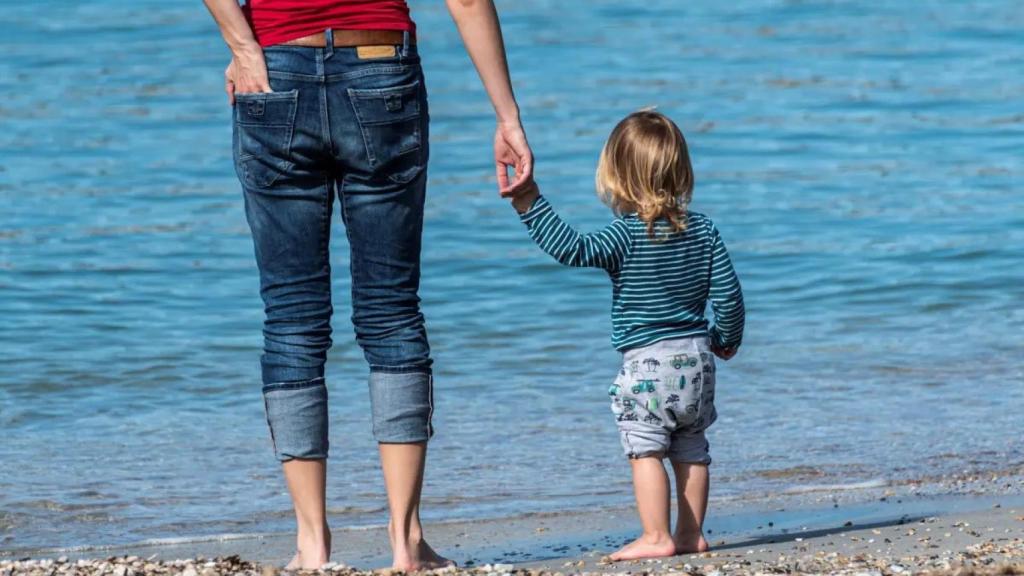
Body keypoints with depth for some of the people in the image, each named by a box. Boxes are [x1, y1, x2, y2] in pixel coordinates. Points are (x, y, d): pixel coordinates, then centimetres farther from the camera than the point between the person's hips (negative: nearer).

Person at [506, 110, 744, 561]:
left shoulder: (628, 234, -14)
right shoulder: (703, 230, 4)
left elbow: (576, 250, -27)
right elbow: (727, 293, 5)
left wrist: (531, 206, -27)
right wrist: (726, 339, 22)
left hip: (646, 364, -6)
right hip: (697, 359, 6)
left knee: (645, 450, -1)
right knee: (691, 450, 15)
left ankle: (656, 537, -4)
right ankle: (691, 534, 19)